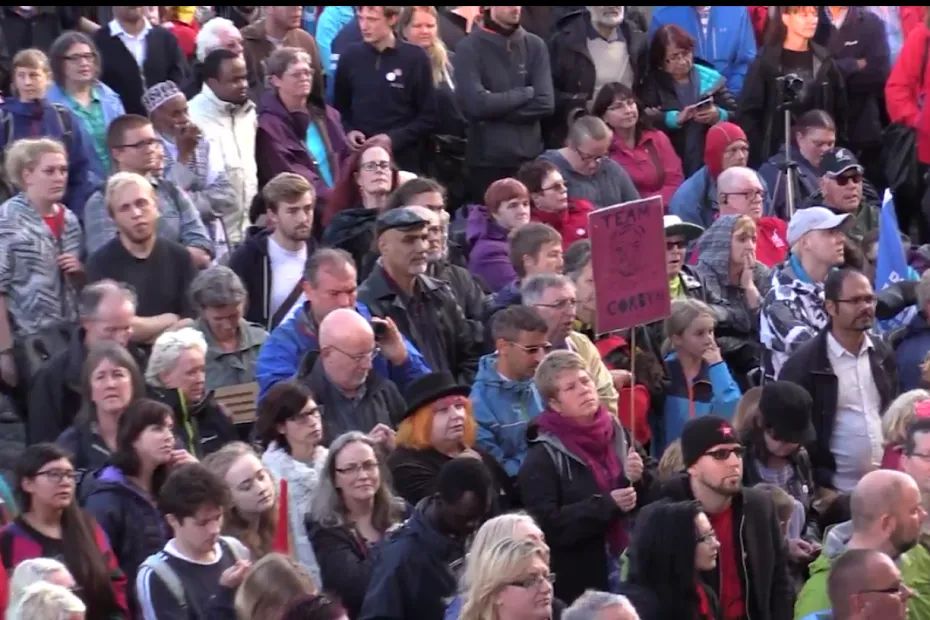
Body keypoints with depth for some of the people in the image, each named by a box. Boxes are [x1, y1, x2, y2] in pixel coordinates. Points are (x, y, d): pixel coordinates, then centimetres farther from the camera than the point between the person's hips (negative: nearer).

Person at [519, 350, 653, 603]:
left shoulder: (618, 435, 6)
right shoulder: (543, 457, -8)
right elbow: (546, 526, -17)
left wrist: (638, 480, -9)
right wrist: (607, 506, -19)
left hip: (630, 570, 4)